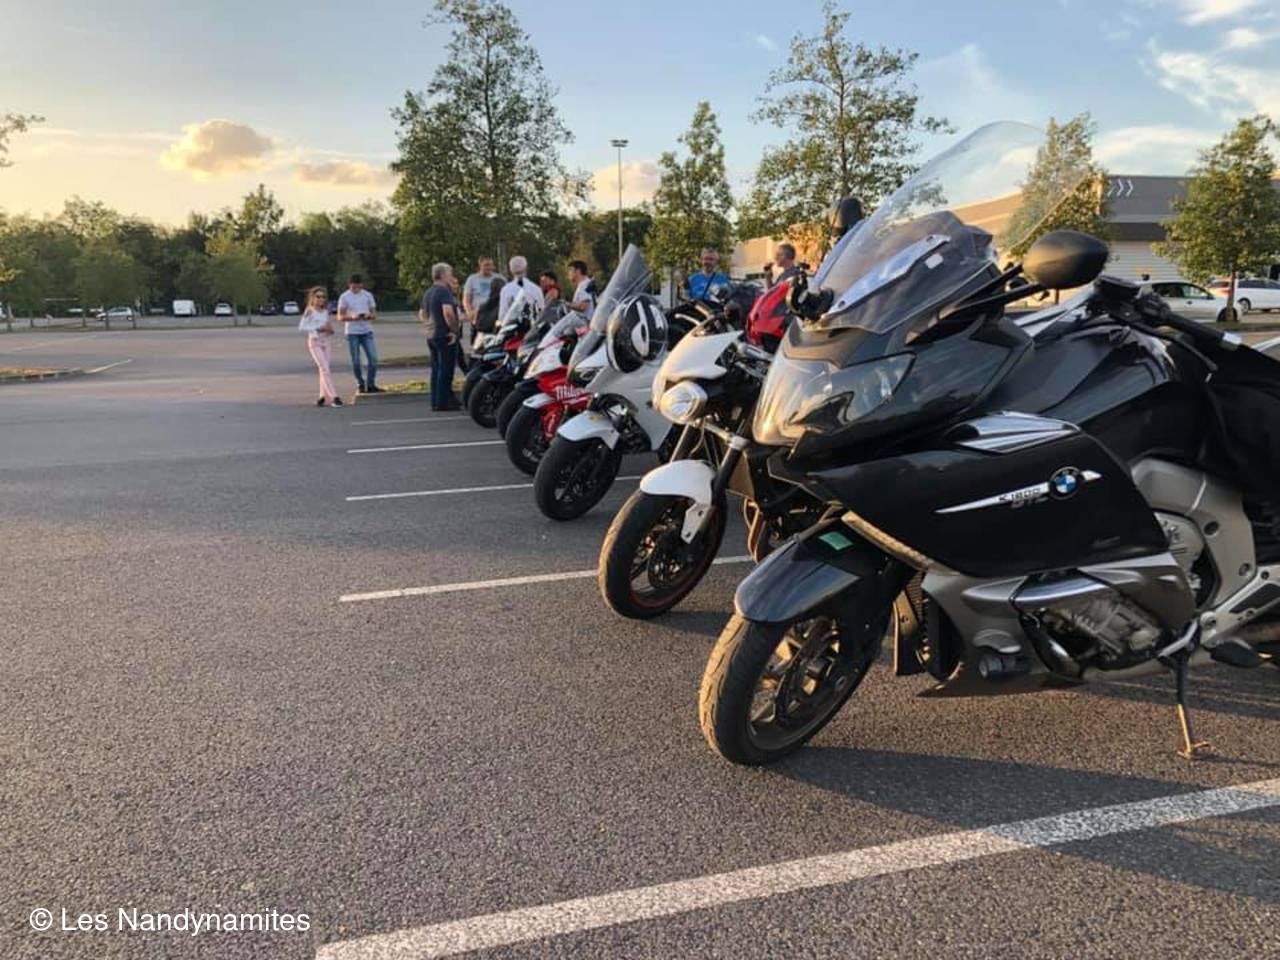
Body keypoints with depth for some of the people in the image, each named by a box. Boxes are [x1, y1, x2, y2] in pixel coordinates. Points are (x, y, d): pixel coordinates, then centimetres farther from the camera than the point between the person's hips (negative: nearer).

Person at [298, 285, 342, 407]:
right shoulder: (310, 312, -7)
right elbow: (302, 327, -13)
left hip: (325, 342, 6)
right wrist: (318, 328, -19)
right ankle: (334, 396, -17)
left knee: (324, 369, 7)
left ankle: (323, 396, 16)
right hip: (314, 342, -6)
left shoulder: (326, 312, 10)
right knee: (324, 368, -13)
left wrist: (330, 330, -7)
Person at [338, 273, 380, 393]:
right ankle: (360, 384, 16)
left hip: (367, 331, 2)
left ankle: (370, 385, -1)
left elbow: (374, 314, 9)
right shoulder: (344, 297, 0)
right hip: (352, 332, -2)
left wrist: (369, 316, -15)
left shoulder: (368, 295, 7)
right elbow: (340, 316, -1)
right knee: (356, 361, 1)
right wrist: (352, 317, -20)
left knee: (373, 358, -8)